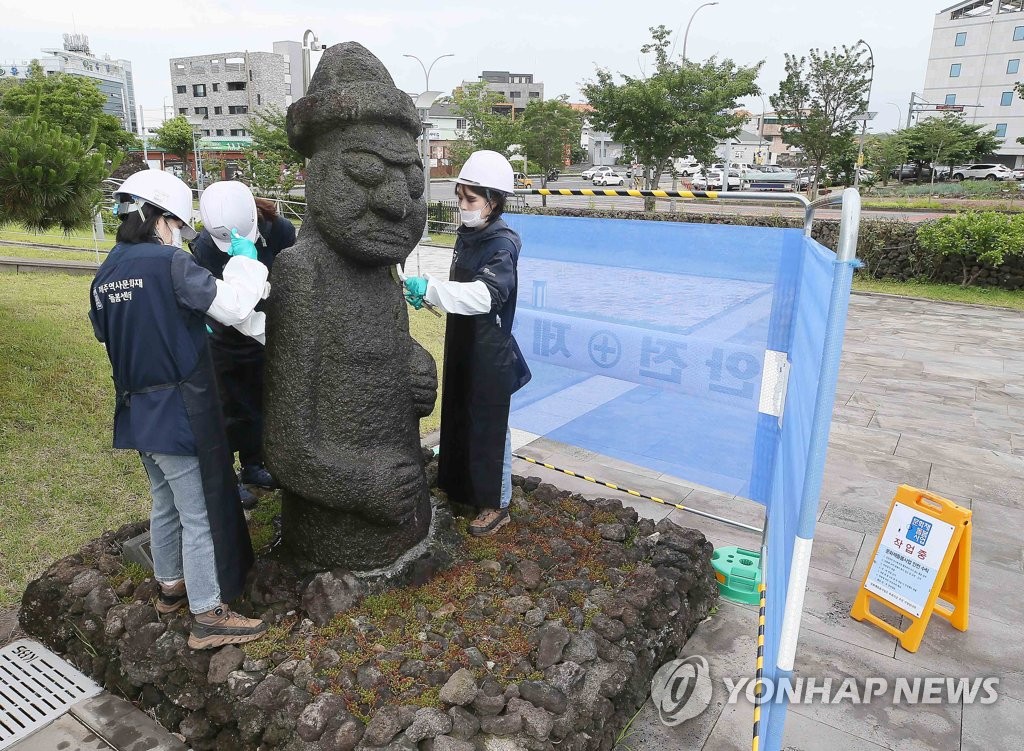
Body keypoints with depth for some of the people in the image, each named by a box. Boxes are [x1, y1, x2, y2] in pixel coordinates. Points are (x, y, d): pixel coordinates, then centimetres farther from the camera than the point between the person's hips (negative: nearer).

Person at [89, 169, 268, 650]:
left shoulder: (104, 276, 7)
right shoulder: (169, 263, -18)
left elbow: (114, 339, 14)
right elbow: (234, 307, -19)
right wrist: (244, 260, -4)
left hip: (137, 412, 8)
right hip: (180, 413, -8)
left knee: (165, 505, 24)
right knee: (201, 514, 2)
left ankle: (171, 586, 41)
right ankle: (208, 616, 12)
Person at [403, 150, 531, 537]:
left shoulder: (502, 244, -19)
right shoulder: (467, 235, 7)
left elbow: (484, 295, -34)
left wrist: (431, 288, -40)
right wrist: (426, 294, 1)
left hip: (490, 349, -9)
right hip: (461, 342, 9)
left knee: (489, 425, 3)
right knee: (459, 416, 19)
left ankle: (495, 503, 19)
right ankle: (462, 486, 38)